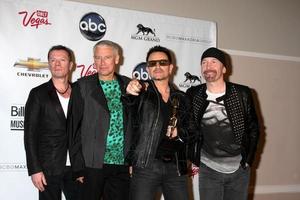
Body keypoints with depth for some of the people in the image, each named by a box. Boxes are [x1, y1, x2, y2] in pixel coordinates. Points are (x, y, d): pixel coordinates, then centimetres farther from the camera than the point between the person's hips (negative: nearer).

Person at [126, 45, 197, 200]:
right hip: (145, 166, -3)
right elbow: (130, 103, -22)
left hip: (176, 167, 4)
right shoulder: (142, 92, 1)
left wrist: (179, 133, -3)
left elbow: (191, 131, 19)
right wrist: (130, 91, -45)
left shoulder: (182, 99, 14)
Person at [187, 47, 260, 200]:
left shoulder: (242, 94, -5)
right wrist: (194, 160, 5)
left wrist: (248, 160, 1)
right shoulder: (193, 95, -3)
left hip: (239, 169, 0)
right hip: (208, 170, 0)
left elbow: (253, 128, 3)